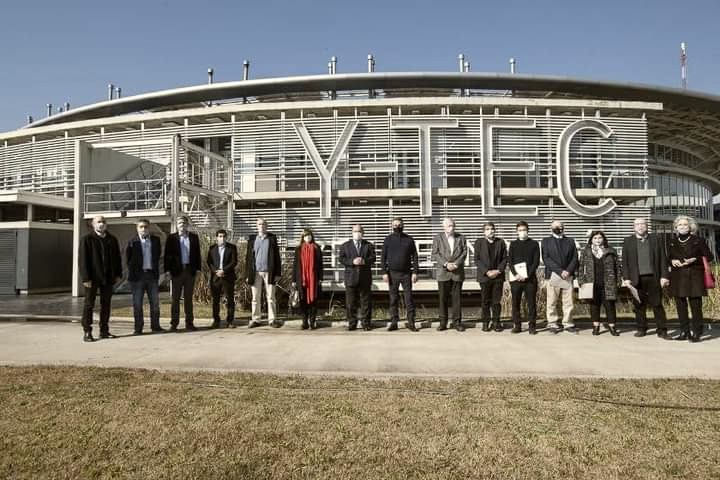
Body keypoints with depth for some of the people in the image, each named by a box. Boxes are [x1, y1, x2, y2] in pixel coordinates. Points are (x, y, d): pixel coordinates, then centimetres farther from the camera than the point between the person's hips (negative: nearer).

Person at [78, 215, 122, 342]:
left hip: (108, 278, 5)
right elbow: (82, 259, -8)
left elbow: (117, 258, 13)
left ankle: (104, 331, 18)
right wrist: (85, 278, -14)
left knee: (106, 304, 10)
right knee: (89, 304, 2)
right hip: (93, 278, -4)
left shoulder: (112, 240, 11)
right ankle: (87, 332, 8)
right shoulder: (86, 239, -3)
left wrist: (118, 274, 5)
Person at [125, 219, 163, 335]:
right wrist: (133, 270, 1)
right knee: (137, 303, 3)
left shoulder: (156, 240, 7)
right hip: (137, 275, -3)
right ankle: (138, 328, 10)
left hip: (152, 274, 3)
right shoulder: (132, 241, -3)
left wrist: (155, 269, 8)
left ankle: (155, 325, 16)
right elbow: (128, 258, 2)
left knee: (155, 302, 6)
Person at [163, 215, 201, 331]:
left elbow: (197, 254, 8)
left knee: (188, 298, 7)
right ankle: (174, 323, 8)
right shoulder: (171, 238, 3)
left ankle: (189, 323, 12)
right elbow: (167, 255, 1)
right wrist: (167, 270, -7)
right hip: (177, 270, -1)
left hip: (190, 270, 2)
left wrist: (198, 268, 1)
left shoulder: (194, 237, 8)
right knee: (175, 298, 3)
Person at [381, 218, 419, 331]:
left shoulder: (409, 239, 6)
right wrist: (384, 272, -4)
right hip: (392, 274, 0)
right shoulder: (388, 240, 6)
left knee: (409, 298, 0)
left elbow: (414, 257, 6)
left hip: (406, 273, 0)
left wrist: (415, 272, -2)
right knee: (393, 299, 3)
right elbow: (383, 257, 5)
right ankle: (394, 322, 9)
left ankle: (411, 323, 5)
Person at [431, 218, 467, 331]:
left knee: (456, 297, 3)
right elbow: (435, 254, -1)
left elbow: (464, 253, 3)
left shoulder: (461, 238, 11)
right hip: (443, 271, -1)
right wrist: (446, 264, -13)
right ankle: (443, 322, 9)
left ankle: (457, 322, 10)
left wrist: (456, 264, -11)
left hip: (458, 272, 1)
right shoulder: (438, 238, 7)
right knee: (442, 298, 1)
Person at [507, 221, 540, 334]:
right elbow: (510, 261, 3)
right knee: (515, 303, 2)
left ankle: (531, 326, 6)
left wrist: (528, 274, -11)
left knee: (531, 303, 0)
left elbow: (536, 261, 1)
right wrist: (515, 274, -12)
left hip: (530, 278, -1)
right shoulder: (513, 244, 10)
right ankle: (517, 325, 9)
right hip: (516, 278, 1)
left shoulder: (534, 244, 8)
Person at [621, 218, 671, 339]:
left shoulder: (656, 239, 10)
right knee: (639, 305, 5)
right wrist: (626, 278, -2)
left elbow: (663, 259, 6)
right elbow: (625, 261, 6)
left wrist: (664, 276, -3)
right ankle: (641, 328, 16)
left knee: (657, 305, 2)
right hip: (637, 279, 0)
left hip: (653, 277, 0)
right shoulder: (628, 241, 9)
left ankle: (662, 330, 8)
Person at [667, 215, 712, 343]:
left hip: (694, 277, -3)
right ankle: (684, 332, 13)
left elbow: (708, 256, 4)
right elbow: (667, 257, 18)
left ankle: (696, 333, 2)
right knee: (680, 306, 5)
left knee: (696, 306, -5)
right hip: (677, 278, 3)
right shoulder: (671, 241, 11)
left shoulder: (698, 240, 3)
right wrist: (672, 261, -5)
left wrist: (694, 260, -13)